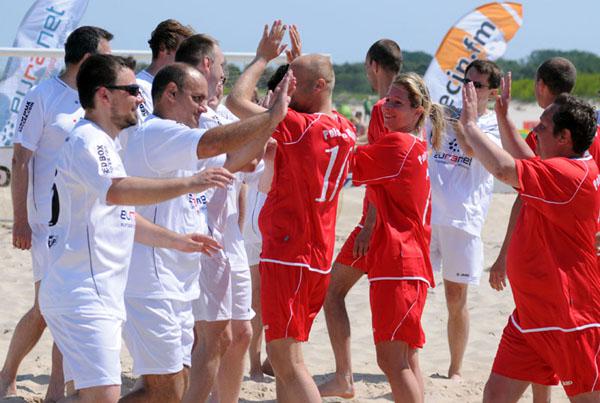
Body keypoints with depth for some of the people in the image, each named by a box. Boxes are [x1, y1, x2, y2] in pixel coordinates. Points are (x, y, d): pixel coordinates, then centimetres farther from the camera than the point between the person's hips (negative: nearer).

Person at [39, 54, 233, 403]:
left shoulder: (104, 144, 21)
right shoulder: (86, 141, -13)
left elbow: (122, 217, 28)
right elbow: (116, 191, -33)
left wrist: (177, 241, 22)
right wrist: (189, 184, -35)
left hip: (100, 295, 11)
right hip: (83, 294, -11)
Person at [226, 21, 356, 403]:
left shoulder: (298, 127, -17)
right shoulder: (346, 132, 7)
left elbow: (236, 100, -16)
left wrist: (263, 58, -2)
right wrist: (299, 59, 28)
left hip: (288, 256, -9)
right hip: (319, 258, 9)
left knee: (286, 359, -8)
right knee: (285, 355, 16)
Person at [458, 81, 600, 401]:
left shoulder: (570, 174, -21)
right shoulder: (562, 170, 10)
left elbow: (504, 169, -32)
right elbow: (524, 164, 33)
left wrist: (469, 123, -18)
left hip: (571, 319, -10)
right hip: (531, 313, 10)